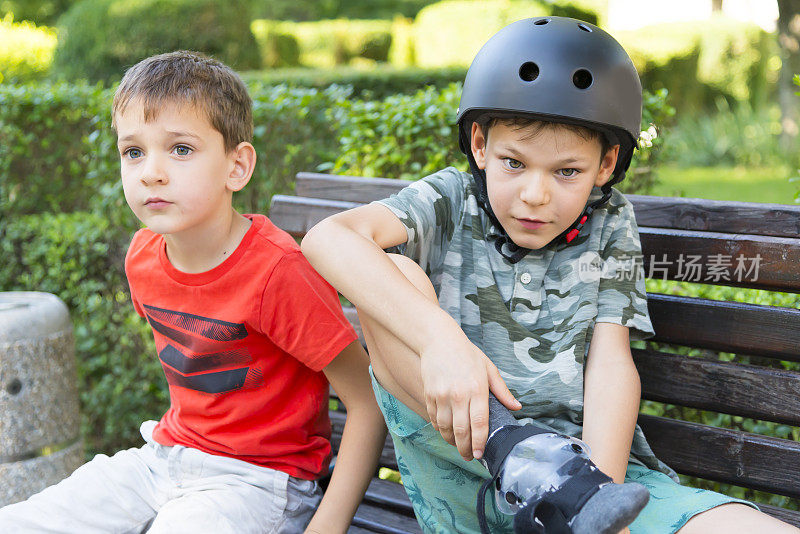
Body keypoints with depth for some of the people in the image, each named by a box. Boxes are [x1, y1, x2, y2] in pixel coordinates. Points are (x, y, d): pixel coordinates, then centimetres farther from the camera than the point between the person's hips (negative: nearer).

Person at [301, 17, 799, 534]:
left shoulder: (609, 224, 10)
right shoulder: (450, 203, 3)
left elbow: (610, 361, -1)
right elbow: (329, 239, -17)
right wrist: (439, 336, -32)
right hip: (459, 480, 0)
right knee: (394, 274, -22)